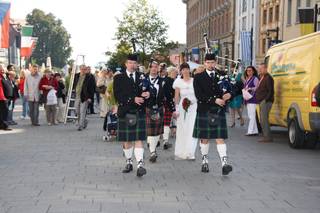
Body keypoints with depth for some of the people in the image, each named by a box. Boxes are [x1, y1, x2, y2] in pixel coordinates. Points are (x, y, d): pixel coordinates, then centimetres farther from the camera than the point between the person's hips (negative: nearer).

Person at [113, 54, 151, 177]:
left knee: (138, 139, -7)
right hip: (125, 112, 0)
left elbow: (148, 91, 7)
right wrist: (132, 99, -17)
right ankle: (129, 163, 22)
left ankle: (140, 165, -13)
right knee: (126, 140, 8)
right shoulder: (119, 78, 4)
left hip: (139, 112, 0)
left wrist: (147, 94, -17)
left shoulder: (142, 77, 9)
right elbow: (118, 96, -6)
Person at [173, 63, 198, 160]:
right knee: (181, 130, 5)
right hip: (182, 107, 0)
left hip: (193, 107, 0)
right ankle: (180, 153, 14)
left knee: (192, 130, -9)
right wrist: (176, 109, -4)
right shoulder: (179, 82, 3)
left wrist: (192, 101, -9)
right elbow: (176, 97, 3)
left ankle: (190, 153, -7)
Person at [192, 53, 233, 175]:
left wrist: (228, 95, -12)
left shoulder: (222, 75, 10)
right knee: (204, 138, 8)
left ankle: (224, 164, -13)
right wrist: (214, 100, -17)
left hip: (219, 111, 1)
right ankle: (205, 162, 22)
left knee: (220, 138, -6)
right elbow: (199, 95, -9)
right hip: (204, 111, 0)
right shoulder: (198, 77, 3)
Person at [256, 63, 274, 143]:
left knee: (263, 119, -13)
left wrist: (266, 100, -22)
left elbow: (271, 91, -19)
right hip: (262, 102, 11)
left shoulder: (268, 78, -13)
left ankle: (267, 137, -12)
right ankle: (266, 136, 18)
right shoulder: (261, 78, 19)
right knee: (262, 120, 13)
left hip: (265, 101, -11)